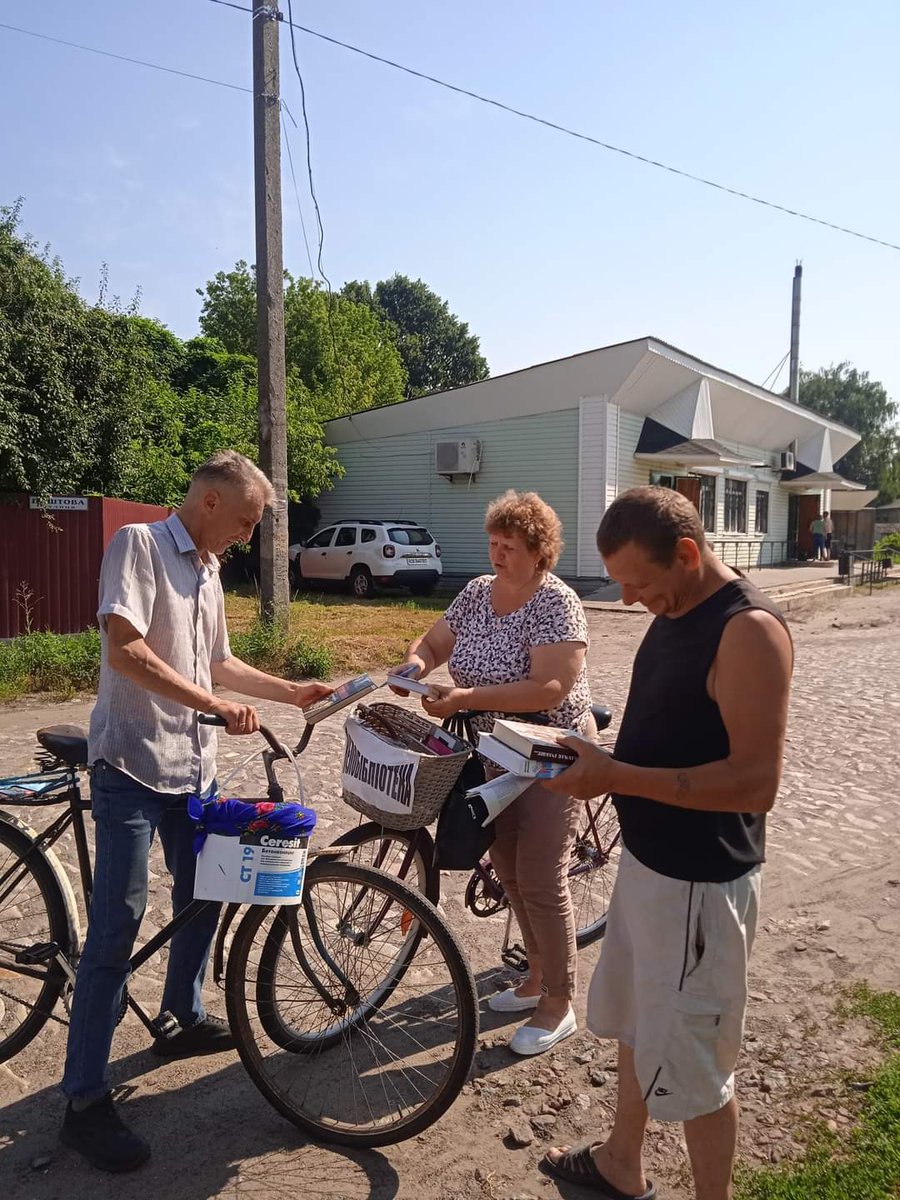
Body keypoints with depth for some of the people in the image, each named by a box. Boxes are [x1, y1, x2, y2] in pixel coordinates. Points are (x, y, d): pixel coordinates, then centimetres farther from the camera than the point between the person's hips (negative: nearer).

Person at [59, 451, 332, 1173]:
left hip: (192, 766, 8)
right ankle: (85, 1101, 10)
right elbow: (126, 652, -23)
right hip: (132, 764, -8)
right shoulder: (140, 544, -11)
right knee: (118, 925, -4)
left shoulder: (207, 570, 14)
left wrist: (290, 692, 18)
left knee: (204, 897, 17)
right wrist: (217, 707, -23)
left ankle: (185, 1019, 40)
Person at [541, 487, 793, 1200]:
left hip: (698, 881, -9)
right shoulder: (675, 613, 5)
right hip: (647, 858, 9)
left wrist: (617, 777, -27)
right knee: (637, 1027, 25)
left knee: (691, 1060, 10)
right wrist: (601, 759, -1)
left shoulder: (748, 629, -23)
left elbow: (756, 782, -28)